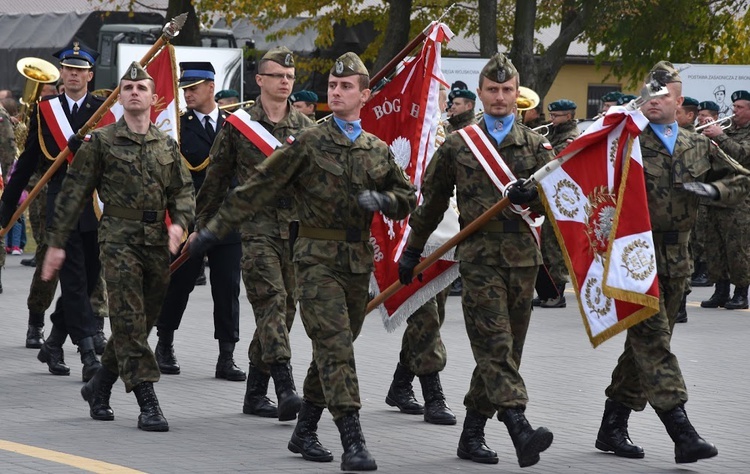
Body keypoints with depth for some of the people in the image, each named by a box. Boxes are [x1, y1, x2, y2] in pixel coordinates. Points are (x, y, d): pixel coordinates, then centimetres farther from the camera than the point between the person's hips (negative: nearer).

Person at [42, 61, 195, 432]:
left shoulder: (167, 145, 11)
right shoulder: (101, 141, 0)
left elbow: (183, 191, 14)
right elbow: (74, 193, 1)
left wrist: (179, 222, -8)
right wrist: (56, 242, -3)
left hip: (158, 242, 5)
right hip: (119, 238, -5)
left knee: (142, 322, 10)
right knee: (129, 321, -10)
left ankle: (98, 387, 27)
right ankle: (148, 403, -12)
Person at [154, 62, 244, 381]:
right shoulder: (177, 125, 0)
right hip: (189, 219, -2)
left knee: (228, 288, 1)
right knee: (179, 283, 7)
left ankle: (226, 357, 5)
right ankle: (165, 345, 25)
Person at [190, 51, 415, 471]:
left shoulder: (379, 151, 10)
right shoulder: (307, 144, -4)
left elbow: (407, 198, 17)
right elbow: (258, 189, -3)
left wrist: (380, 200, -6)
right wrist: (215, 229, -6)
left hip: (359, 262, 5)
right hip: (318, 258, -5)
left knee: (332, 351, 12)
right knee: (335, 346, -15)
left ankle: (305, 432, 26)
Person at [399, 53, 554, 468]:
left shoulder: (535, 145, 12)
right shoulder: (458, 145, 7)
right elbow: (432, 201, 14)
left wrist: (531, 195, -16)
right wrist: (412, 250, 17)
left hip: (523, 257, 3)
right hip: (479, 256, -3)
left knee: (504, 350, 7)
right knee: (494, 344, -16)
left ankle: (472, 434, 17)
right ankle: (520, 430, -27)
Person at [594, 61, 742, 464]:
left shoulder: (699, 147, 12)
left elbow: (742, 181, 19)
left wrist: (713, 189, -1)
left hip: (675, 258, 6)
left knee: (644, 343, 11)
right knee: (652, 340, -13)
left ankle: (612, 428, 21)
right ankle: (682, 433, -19)